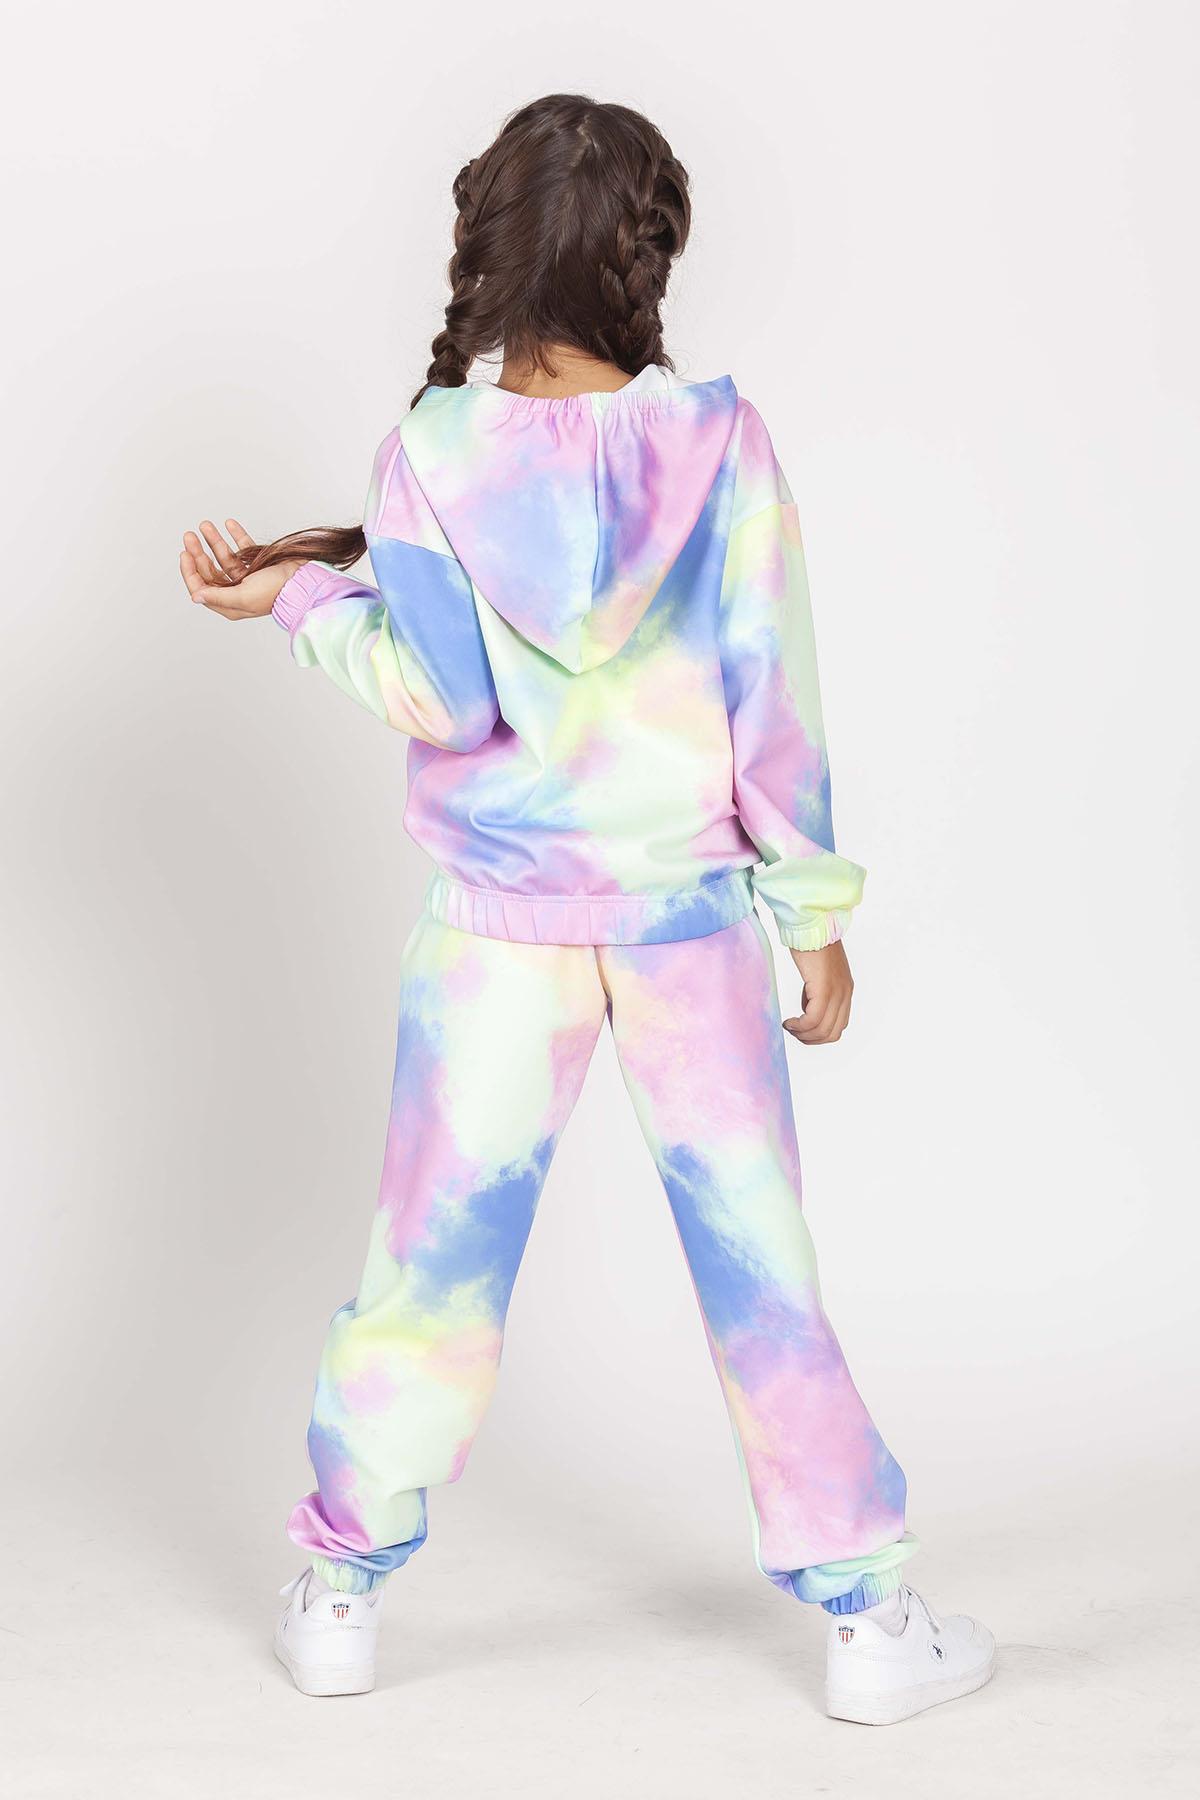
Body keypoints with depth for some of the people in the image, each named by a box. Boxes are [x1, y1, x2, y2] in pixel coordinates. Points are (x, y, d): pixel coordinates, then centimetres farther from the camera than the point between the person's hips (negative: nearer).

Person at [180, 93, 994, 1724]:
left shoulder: (432, 455, -9)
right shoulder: (719, 441, -7)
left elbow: (438, 693, -12)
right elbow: (772, 693, -5)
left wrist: (302, 595, 3)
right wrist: (816, 909, 3)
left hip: (499, 919, 0)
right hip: (691, 913, 0)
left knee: (435, 1251, 11)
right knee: (756, 1252, 7)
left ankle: (342, 1590, 24)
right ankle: (868, 1613, 14)